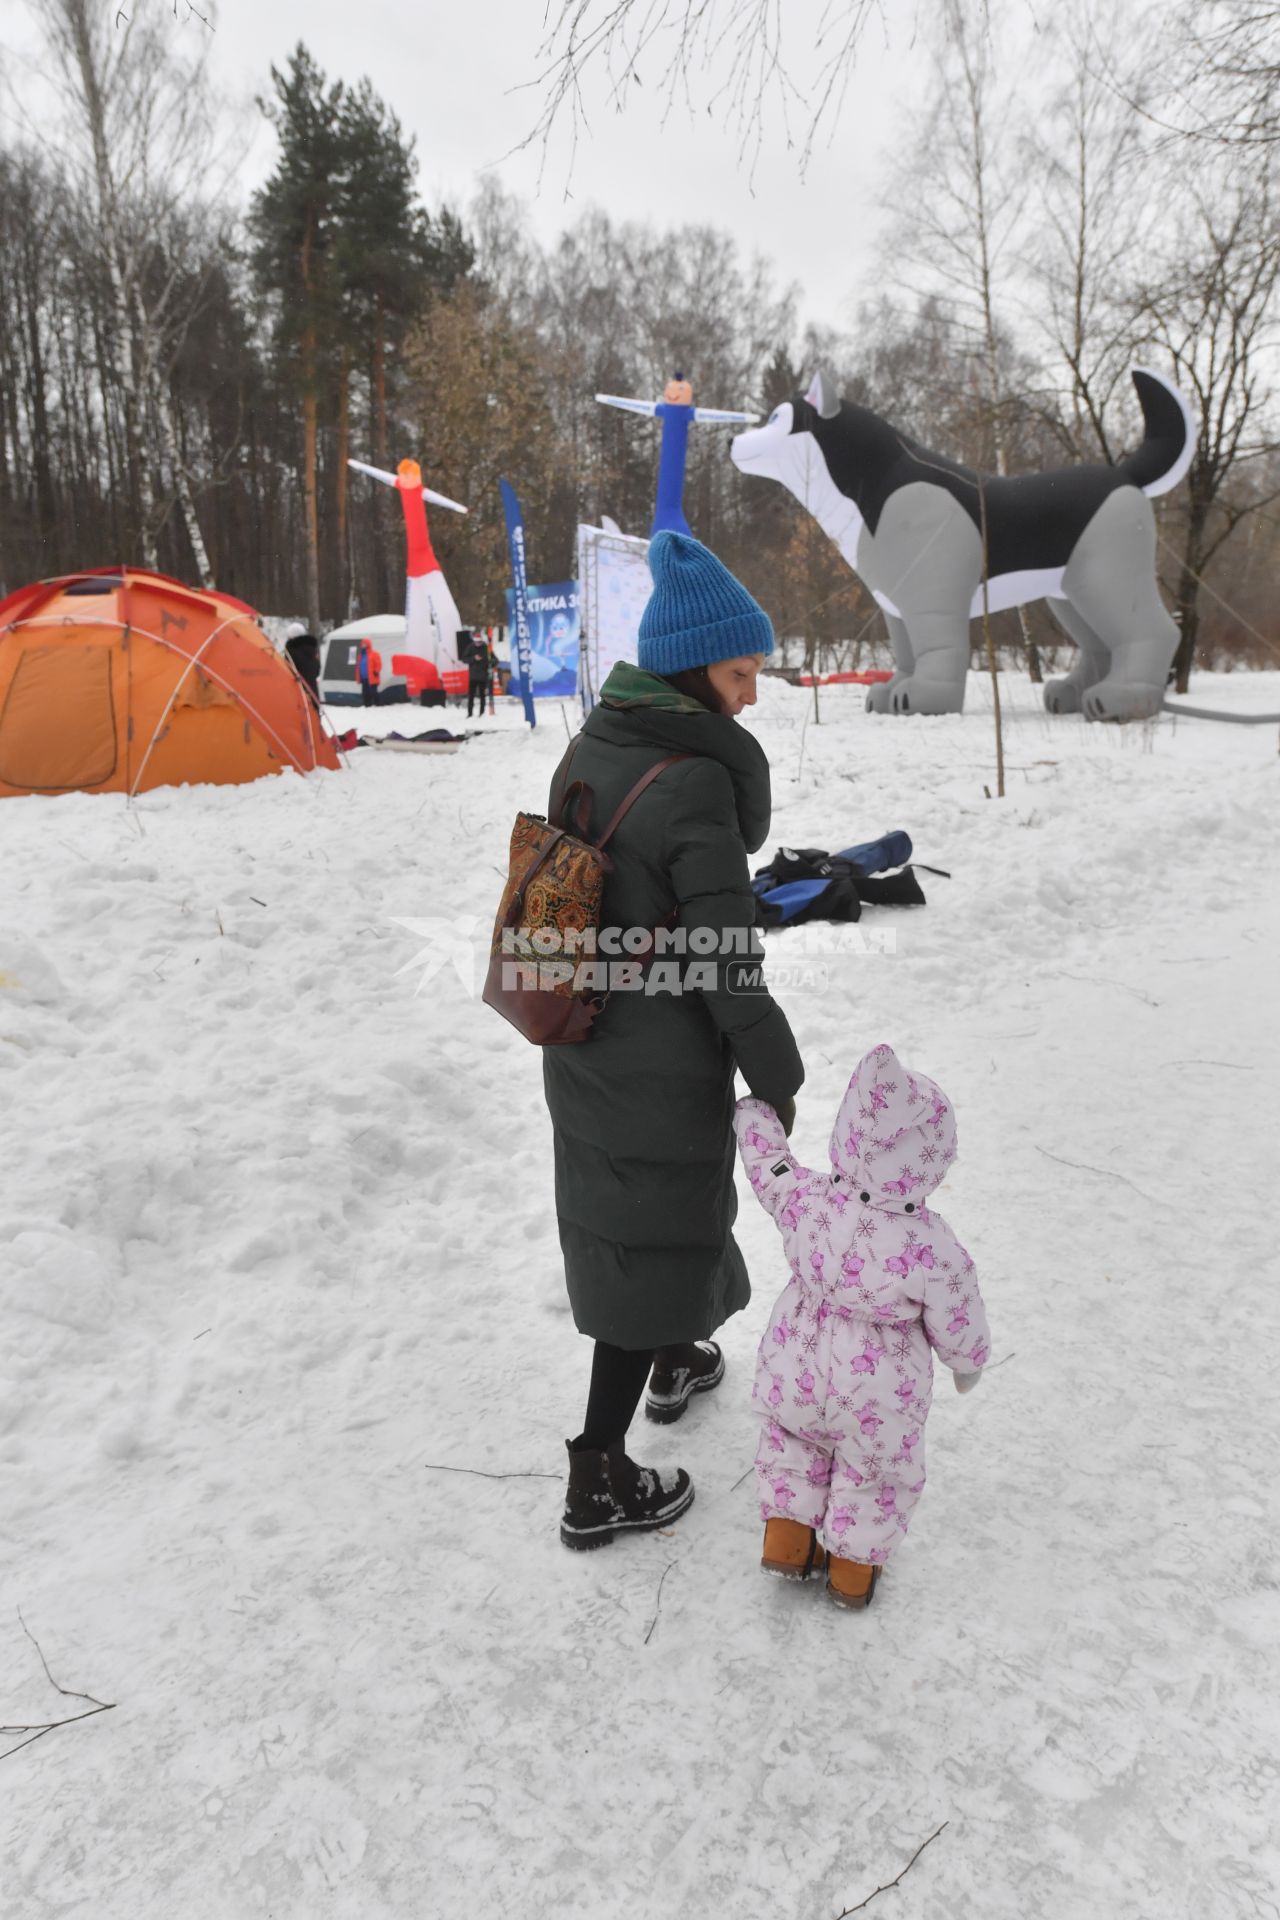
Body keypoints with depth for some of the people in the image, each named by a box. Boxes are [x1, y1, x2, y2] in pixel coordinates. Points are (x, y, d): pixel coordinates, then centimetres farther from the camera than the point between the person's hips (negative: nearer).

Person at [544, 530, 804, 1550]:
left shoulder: (589, 749, 1)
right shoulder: (697, 781, -24)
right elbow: (726, 964, -23)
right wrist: (778, 1077, -12)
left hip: (579, 1056, 9)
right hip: (664, 1074, -8)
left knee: (622, 1212, 25)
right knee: (655, 1238, 6)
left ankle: (674, 1364, 51)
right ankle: (599, 1481, 17)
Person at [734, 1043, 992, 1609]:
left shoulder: (807, 1202, -29)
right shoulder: (935, 1251, -33)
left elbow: (767, 1161, -8)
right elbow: (957, 1326, -16)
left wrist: (753, 1111, 12)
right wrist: (968, 1363, 7)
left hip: (797, 1375, 2)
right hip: (880, 1400, -2)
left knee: (792, 1441, 33)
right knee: (876, 1473, 28)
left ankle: (788, 1538, 40)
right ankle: (854, 1566, 44)